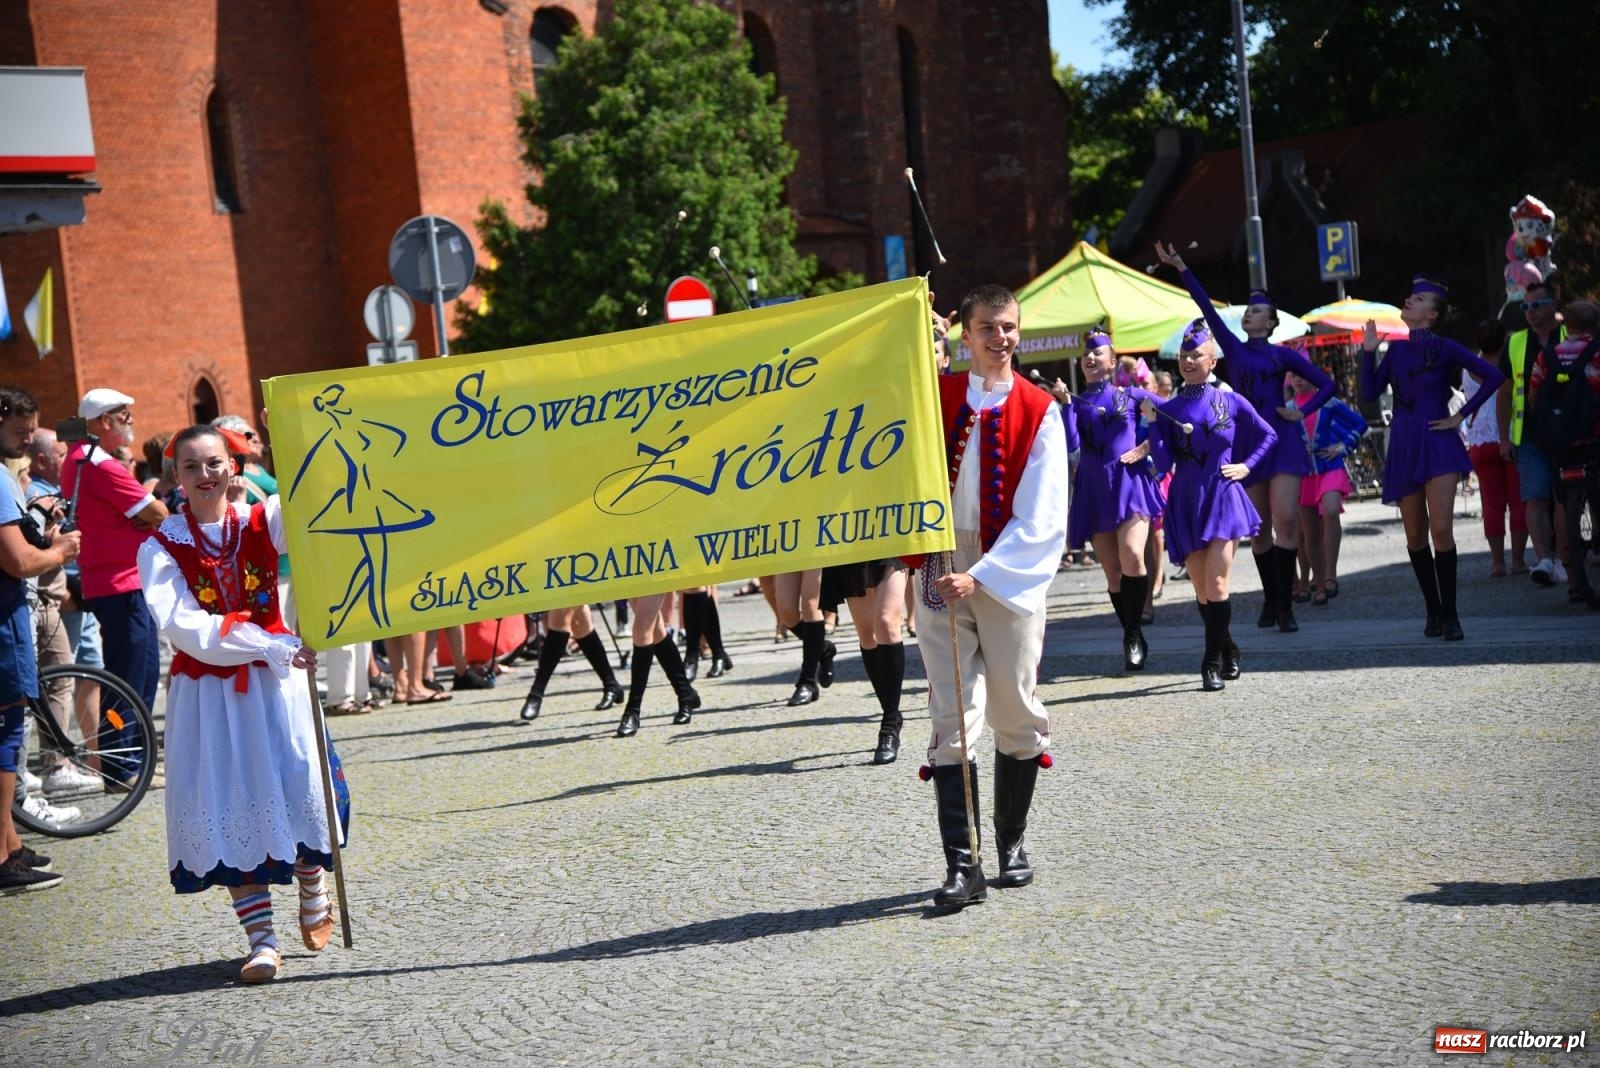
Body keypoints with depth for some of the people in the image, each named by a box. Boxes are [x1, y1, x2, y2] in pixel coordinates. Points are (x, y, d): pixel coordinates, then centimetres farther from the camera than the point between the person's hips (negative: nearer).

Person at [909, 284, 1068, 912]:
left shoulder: (1039, 411, -1)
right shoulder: (935, 396, 6)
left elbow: (1039, 520, -6)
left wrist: (980, 576, -16)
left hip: (1010, 573, -1)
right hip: (941, 572, 1)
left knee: (1016, 716, 6)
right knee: (951, 720, -5)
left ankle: (1012, 844, 24)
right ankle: (962, 865, -5)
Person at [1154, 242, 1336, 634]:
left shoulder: (1282, 355, 6)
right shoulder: (1233, 349, 10)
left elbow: (1326, 384, 10)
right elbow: (1207, 307, 4)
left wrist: (1302, 412, -3)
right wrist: (1180, 267, -3)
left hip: (1281, 441, -2)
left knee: (1286, 520, -13)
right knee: (1260, 529, 6)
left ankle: (1285, 607, -10)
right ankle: (1270, 601, 20)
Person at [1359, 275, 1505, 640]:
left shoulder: (1444, 348, -4)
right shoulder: (1397, 349, 9)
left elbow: (1493, 376, -5)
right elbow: (1370, 393, 7)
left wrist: (1462, 415, -5)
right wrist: (1368, 352, 0)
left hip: (1438, 445, -4)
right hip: (1404, 446, 5)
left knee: (1441, 529, -13)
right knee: (1416, 535, 7)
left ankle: (1449, 615, -5)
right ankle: (1433, 610, 20)